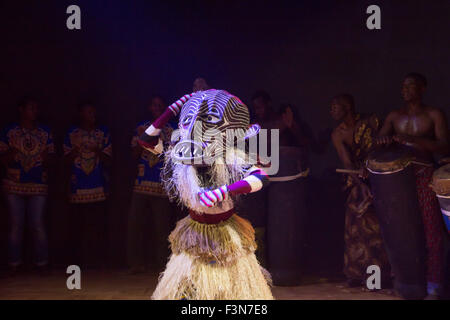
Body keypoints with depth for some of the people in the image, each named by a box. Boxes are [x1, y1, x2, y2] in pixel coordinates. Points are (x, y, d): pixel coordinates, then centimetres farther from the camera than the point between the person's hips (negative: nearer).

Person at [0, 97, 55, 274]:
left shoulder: (45, 132, 8)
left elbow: (50, 157, 9)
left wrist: (46, 159, -15)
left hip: (38, 186, 1)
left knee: (38, 225, -2)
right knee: (15, 224, 3)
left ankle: (41, 263, 7)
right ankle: (14, 263, 11)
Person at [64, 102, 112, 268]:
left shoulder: (104, 132, 9)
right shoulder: (71, 133, 8)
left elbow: (108, 160, 5)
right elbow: (67, 161, 6)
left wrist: (97, 150, -14)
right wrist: (76, 148, -12)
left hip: (98, 188, 0)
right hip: (77, 190, 0)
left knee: (99, 228, -2)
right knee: (77, 228, -2)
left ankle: (98, 261, 6)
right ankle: (76, 263, 7)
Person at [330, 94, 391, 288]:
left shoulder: (370, 122, -7)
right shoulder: (337, 134, -2)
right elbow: (347, 163, -11)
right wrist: (362, 184, -24)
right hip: (358, 181, 3)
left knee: (375, 226, -7)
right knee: (355, 226, 1)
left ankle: (378, 275, 1)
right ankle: (357, 273, 11)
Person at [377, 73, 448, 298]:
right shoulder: (394, 116, 12)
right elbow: (379, 140, 5)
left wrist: (414, 140, -21)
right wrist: (383, 140, -19)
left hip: (424, 177, -4)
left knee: (431, 232, -7)